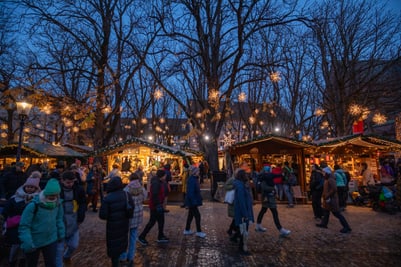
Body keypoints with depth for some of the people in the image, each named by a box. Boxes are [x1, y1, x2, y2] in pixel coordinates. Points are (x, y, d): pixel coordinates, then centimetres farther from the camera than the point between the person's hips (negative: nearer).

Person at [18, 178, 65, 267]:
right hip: (34, 242, -2)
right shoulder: (33, 206, -24)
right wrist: (27, 243, -21)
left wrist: (61, 233, 4)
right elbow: (24, 226, -19)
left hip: (51, 241, 3)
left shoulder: (58, 203, -10)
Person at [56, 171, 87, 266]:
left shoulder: (79, 189, -7)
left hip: (73, 221, 3)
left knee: (74, 244, 12)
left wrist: (80, 218, 1)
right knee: (59, 247, 2)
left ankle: (66, 256, 44)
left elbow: (83, 204, 4)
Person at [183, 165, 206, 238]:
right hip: (192, 201, -10)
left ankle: (187, 230, 28)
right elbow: (190, 192, -26)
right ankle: (199, 231, 8)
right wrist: (194, 201, -26)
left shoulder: (194, 179, 8)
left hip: (192, 201, 10)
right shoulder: (191, 180, -22)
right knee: (197, 215, -2)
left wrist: (199, 198, 18)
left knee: (191, 215, 17)